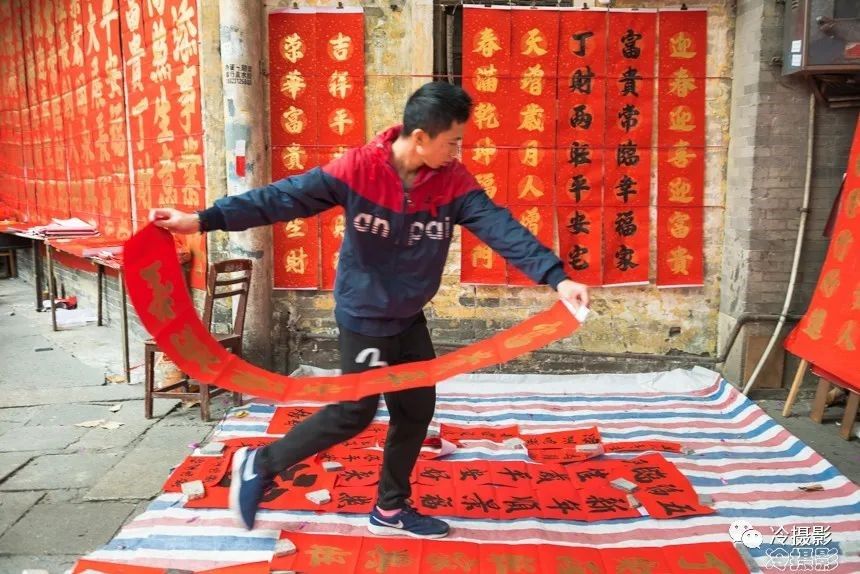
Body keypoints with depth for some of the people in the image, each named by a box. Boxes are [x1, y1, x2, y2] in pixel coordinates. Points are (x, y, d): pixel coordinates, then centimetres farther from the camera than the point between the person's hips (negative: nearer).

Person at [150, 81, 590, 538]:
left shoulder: (453, 182, -8)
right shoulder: (357, 168, -19)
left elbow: (501, 227, -18)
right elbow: (285, 197, -19)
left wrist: (556, 277, -29)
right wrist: (204, 220, -22)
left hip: (410, 318, 6)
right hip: (363, 318, -6)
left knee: (416, 411, 11)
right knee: (354, 412, 1)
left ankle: (390, 510, 30)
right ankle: (259, 465, 22)